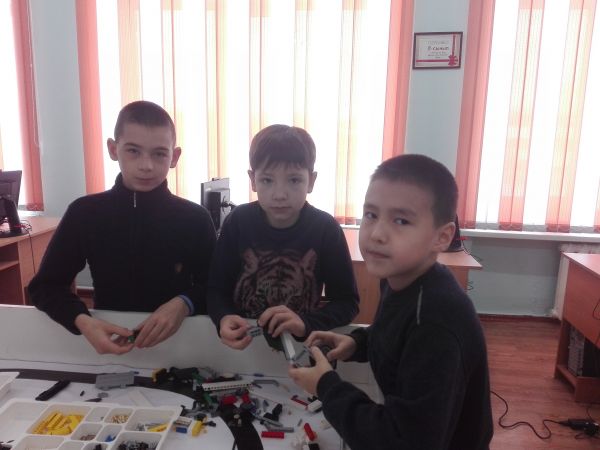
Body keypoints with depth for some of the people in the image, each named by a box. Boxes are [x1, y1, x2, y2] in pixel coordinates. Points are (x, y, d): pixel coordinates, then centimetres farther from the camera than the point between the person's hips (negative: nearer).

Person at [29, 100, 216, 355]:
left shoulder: (195, 218, -4)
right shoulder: (84, 213, -1)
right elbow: (44, 286, 4)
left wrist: (185, 303, -19)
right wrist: (82, 321, -15)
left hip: (177, 341, -1)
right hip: (108, 339, 1)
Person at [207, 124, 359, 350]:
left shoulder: (326, 228, -10)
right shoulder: (238, 221, -6)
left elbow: (347, 301, -6)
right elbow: (216, 289, -1)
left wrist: (305, 323, -24)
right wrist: (224, 318, -22)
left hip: (302, 342, 1)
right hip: (242, 337, 0)